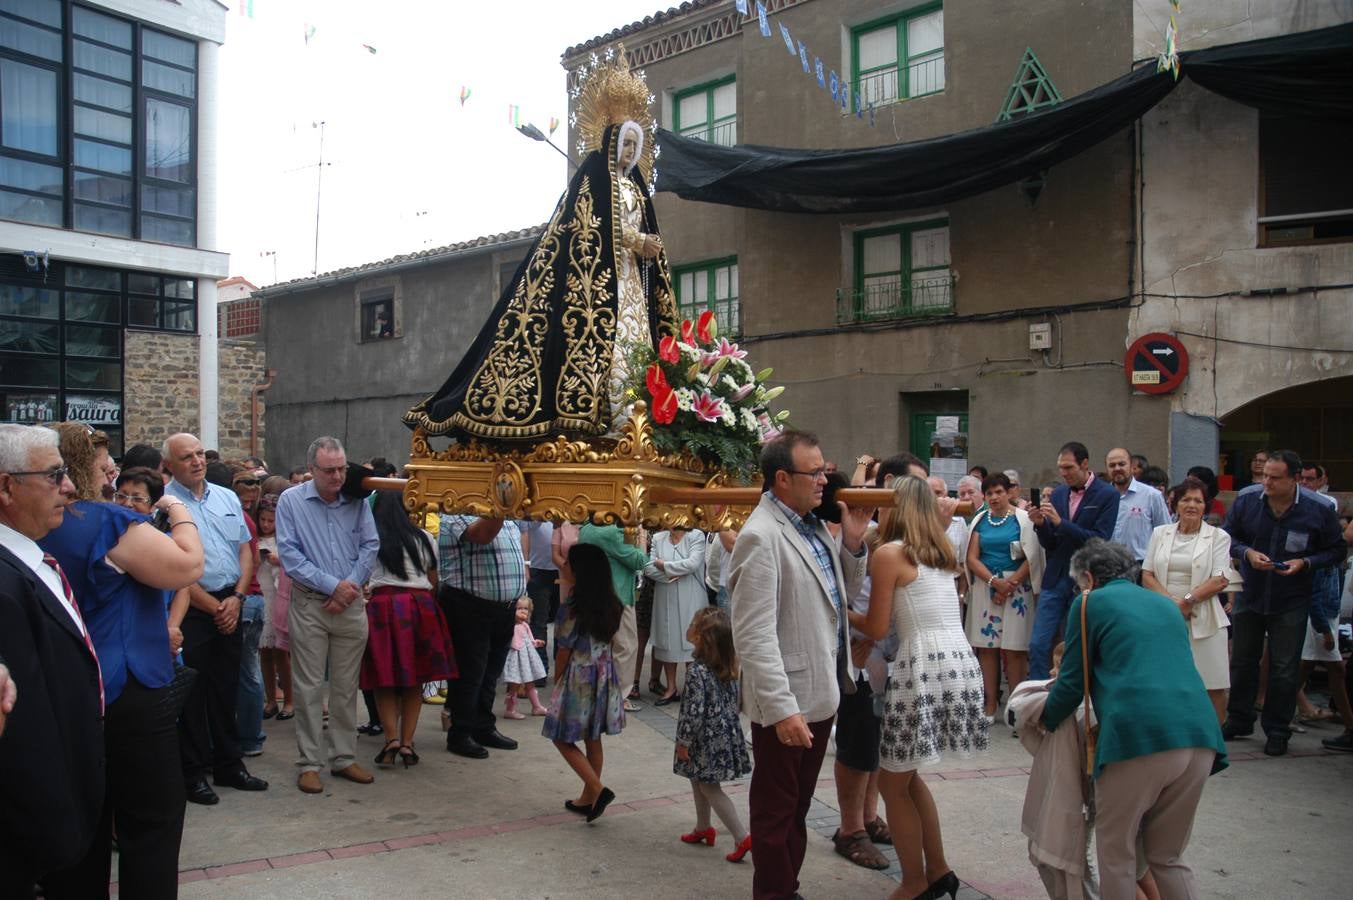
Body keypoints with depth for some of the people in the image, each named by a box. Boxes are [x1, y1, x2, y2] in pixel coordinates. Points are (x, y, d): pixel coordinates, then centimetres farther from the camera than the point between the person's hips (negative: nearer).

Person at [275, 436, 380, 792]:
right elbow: (289, 553, -10)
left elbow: (370, 546, 3)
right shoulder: (290, 501, -3)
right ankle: (309, 764, 10)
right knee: (309, 687, 1)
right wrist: (332, 585, -14)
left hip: (351, 604, 3)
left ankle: (344, 758, 19)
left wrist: (350, 586, -10)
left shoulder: (358, 501, 5)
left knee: (346, 686, 9)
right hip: (309, 605, -3)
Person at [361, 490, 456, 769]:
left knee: (384, 680, 6)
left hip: (381, 605, -2)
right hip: (420, 605, 2)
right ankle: (407, 743, 7)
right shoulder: (423, 538, 12)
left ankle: (391, 739, -5)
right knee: (414, 680, 9)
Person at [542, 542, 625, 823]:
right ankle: (589, 797, 24)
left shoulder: (572, 608, -19)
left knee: (562, 738, 6)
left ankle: (597, 789, -5)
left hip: (578, 679, -7)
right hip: (604, 677, 7)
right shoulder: (613, 606, -1)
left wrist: (557, 683, 2)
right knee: (593, 739, 15)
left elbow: (564, 652, -11)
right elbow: (610, 641, 8)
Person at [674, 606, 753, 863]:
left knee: (709, 787, 3)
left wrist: (683, 742, -11)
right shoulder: (729, 668, 0)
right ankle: (703, 828, 38)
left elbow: (694, 712, -23)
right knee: (699, 782, 23)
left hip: (708, 740, -8)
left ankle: (742, 837, 1)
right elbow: (734, 701, 9)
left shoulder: (697, 673, -25)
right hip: (727, 733, 8)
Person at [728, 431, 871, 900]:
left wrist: (853, 540, 2)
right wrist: (782, 710, -25)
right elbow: (754, 636, -24)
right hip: (786, 705, -9)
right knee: (776, 811, 9)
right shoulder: (761, 536, -20)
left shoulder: (814, 526, 7)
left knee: (798, 805, 22)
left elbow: (838, 596, 16)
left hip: (821, 693, 9)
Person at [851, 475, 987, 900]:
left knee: (893, 783, 9)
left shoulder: (888, 553, -7)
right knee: (905, 775, 22)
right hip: (961, 664, 8)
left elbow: (876, 629, -6)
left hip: (924, 669, -8)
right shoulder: (943, 551, 15)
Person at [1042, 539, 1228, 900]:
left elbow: (1072, 683, 8)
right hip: (1199, 736, 6)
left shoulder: (1089, 603, 9)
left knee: (1117, 856, 10)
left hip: (1138, 737, -6)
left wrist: (1046, 720, 27)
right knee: (1168, 857, 20)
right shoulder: (1167, 605, 26)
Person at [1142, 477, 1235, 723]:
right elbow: (1147, 576, 6)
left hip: (1203, 621, -2)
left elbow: (1220, 581, -4)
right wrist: (1171, 602, -9)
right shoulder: (1160, 533, 11)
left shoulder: (1218, 537, 4)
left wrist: (1187, 601, -13)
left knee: (1213, 686, 0)